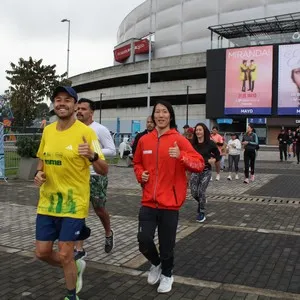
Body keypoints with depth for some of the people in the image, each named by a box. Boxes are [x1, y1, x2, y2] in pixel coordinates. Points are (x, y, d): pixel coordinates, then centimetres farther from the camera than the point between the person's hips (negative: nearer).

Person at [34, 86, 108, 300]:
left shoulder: (86, 132, -13)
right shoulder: (47, 131, 4)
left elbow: (104, 171, -14)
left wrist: (92, 156, -34)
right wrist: (39, 173, -1)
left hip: (74, 204, -6)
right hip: (47, 202, 6)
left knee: (65, 255, 0)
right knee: (42, 252, 11)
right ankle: (75, 267, 39)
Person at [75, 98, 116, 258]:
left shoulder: (100, 129, -9)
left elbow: (112, 150, -11)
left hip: (96, 176, -4)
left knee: (99, 210, 9)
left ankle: (108, 234, 40)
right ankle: (79, 249, 9)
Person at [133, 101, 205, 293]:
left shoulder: (179, 139, -8)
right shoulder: (144, 140, 4)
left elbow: (200, 164, -13)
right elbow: (137, 163, 21)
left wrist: (181, 156, -29)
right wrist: (140, 174, 1)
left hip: (170, 202, -3)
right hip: (149, 201, 3)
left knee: (167, 244, 8)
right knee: (144, 240, 1)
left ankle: (167, 275, 37)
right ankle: (156, 263, 35)